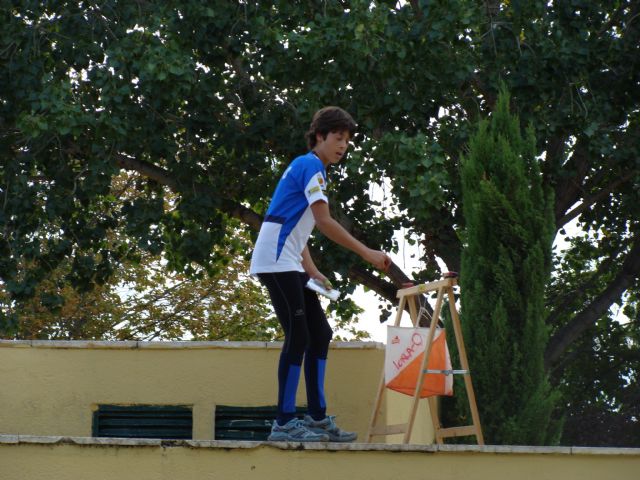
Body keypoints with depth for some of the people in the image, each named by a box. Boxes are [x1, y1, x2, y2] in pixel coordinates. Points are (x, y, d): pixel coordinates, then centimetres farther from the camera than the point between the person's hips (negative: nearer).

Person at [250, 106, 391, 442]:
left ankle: (318, 418, 9)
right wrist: (367, 253, -20)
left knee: (320, 334, 8)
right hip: (276, 261, -10)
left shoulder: (308, 168, 20)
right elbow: (324, 221, -20)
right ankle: (284, 424, -11)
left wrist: (312, 272, 11)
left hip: (289, 265, 10)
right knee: (299, 336, -12)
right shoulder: (311, 166, -9)